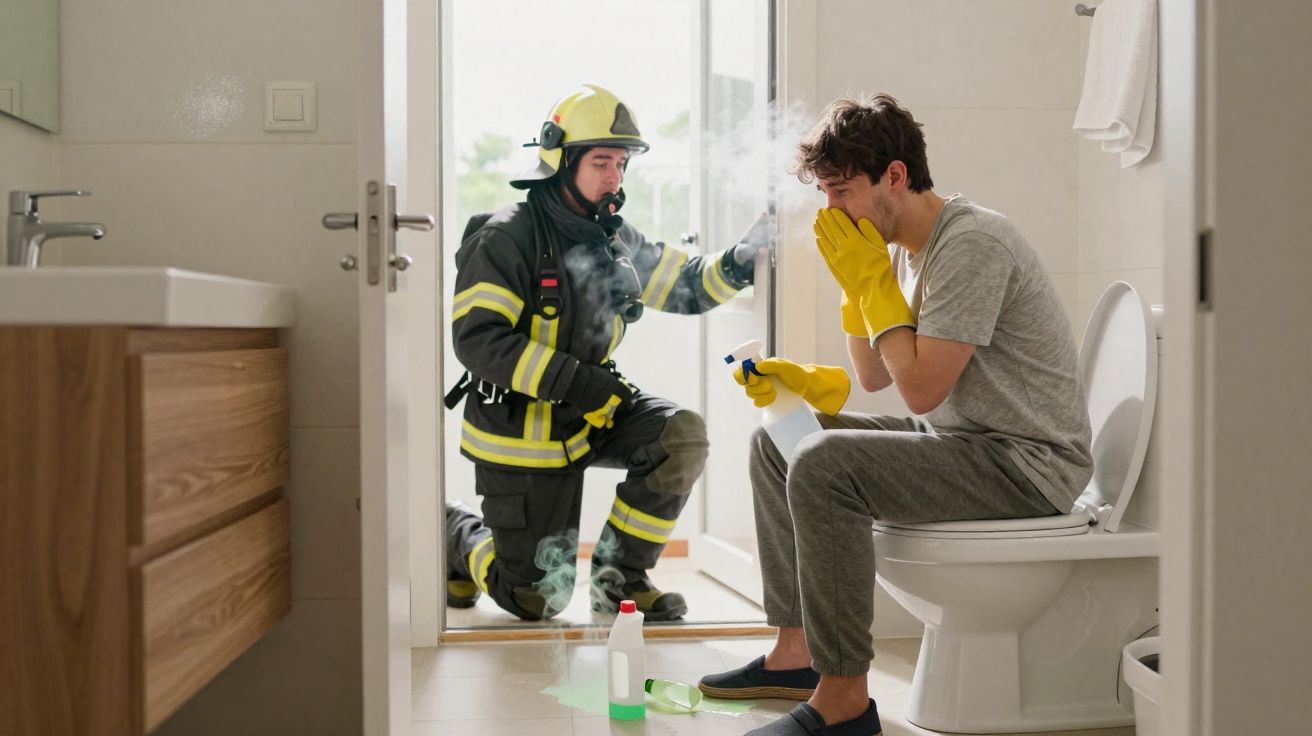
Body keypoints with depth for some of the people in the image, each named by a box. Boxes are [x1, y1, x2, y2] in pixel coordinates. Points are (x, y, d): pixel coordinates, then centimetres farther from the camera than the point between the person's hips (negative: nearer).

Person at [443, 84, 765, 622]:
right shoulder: (506, 238, -18)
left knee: (682, 434, -20)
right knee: (538, 599, -2)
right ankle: (457, 536, 31)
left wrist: (742, 259, -12)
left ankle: (618, 577, -3)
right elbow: (477, 339, -25)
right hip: (521, 431, -6)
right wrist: (576, 382, -30)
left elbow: (688, 287, 8)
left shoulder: (615, 238, 4)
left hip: (589, 413, 6)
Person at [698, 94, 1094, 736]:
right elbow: (875, 377, 17)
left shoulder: (971, 244, -19)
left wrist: (872, 280, -15)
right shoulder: (905, 247, 10)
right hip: (960, 442, 10)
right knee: (774, 440, 12)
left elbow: (921, 389, -23)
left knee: (822, 464, -29)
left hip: (1030, 461, -10)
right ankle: (796, 651, 11)